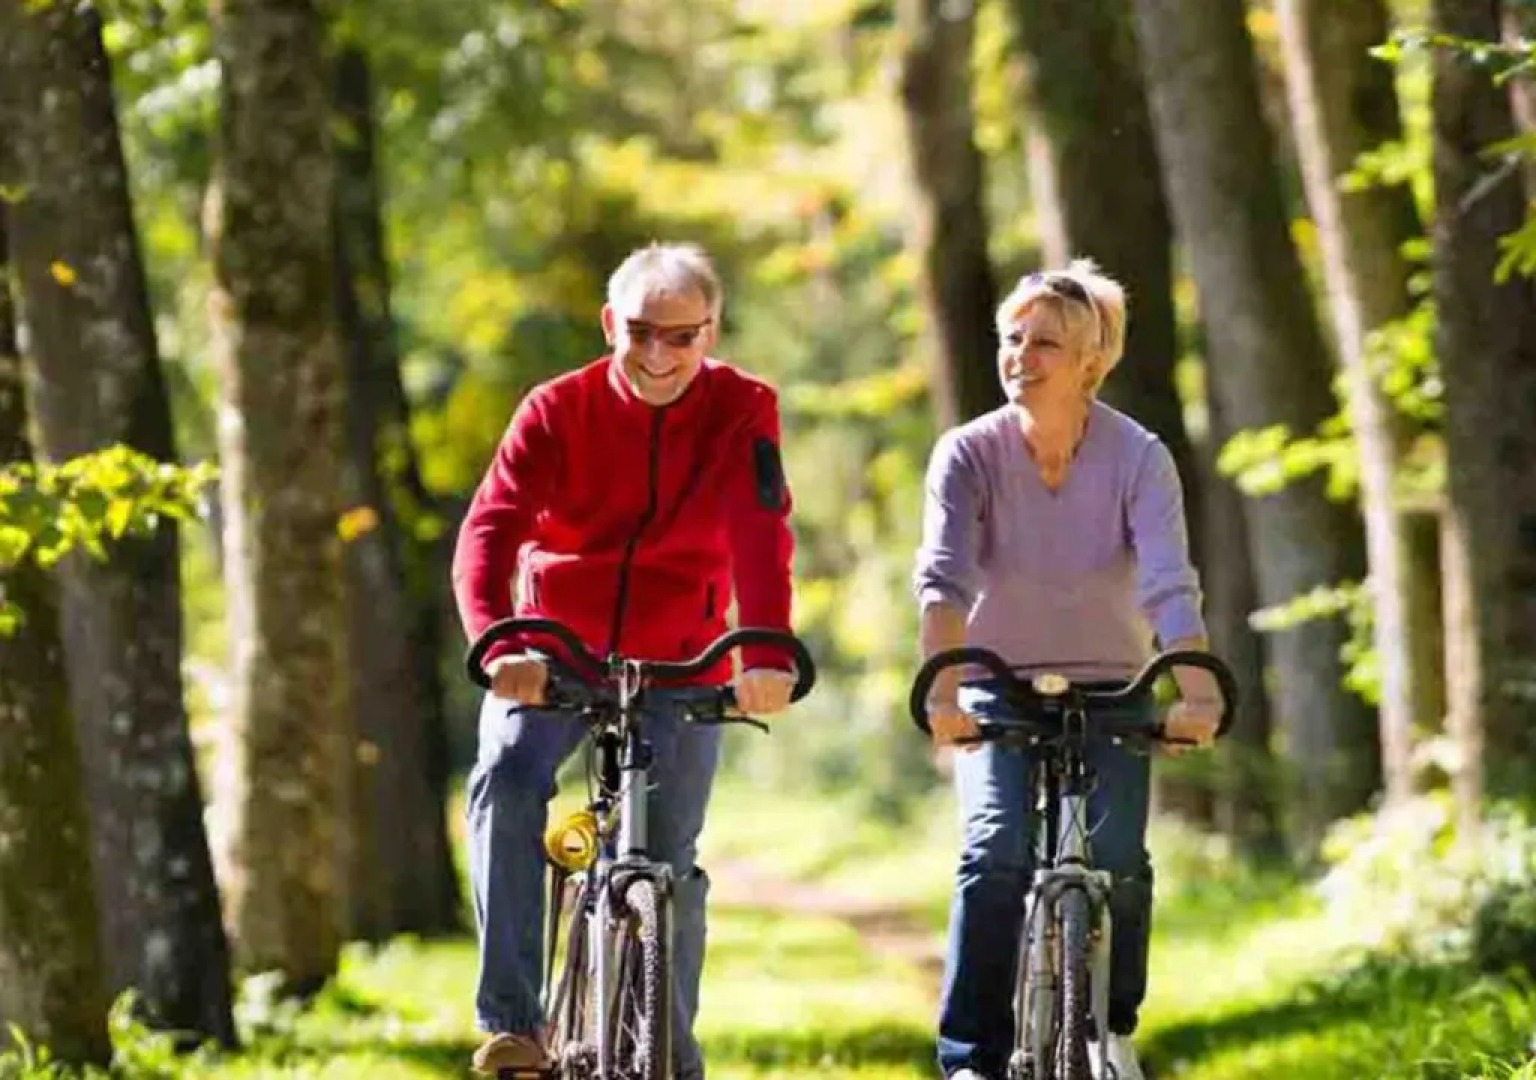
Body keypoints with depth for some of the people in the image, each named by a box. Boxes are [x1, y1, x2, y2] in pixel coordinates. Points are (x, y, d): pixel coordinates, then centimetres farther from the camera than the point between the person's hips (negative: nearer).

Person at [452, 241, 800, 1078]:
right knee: (507, 776, -27)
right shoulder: (559, 409, -10)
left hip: (680, 665, 1)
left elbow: (760, 535, -23)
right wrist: (498, 644, -42)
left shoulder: (741, 412, -8)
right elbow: (491, 528, -23)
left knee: (667, 859, -4)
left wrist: (769, 653, -41)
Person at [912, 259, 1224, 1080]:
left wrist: (1194, 691, -44)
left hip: (1109, 692, 0)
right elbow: (943, 578, -27)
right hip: (1000, 691, 0)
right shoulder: (969, 453, -14)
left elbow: (1169, 584, -28)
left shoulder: (1138, 457, -15)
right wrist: (944, 687, -44)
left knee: (1117, 859, -17)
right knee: (995, 852, -22)